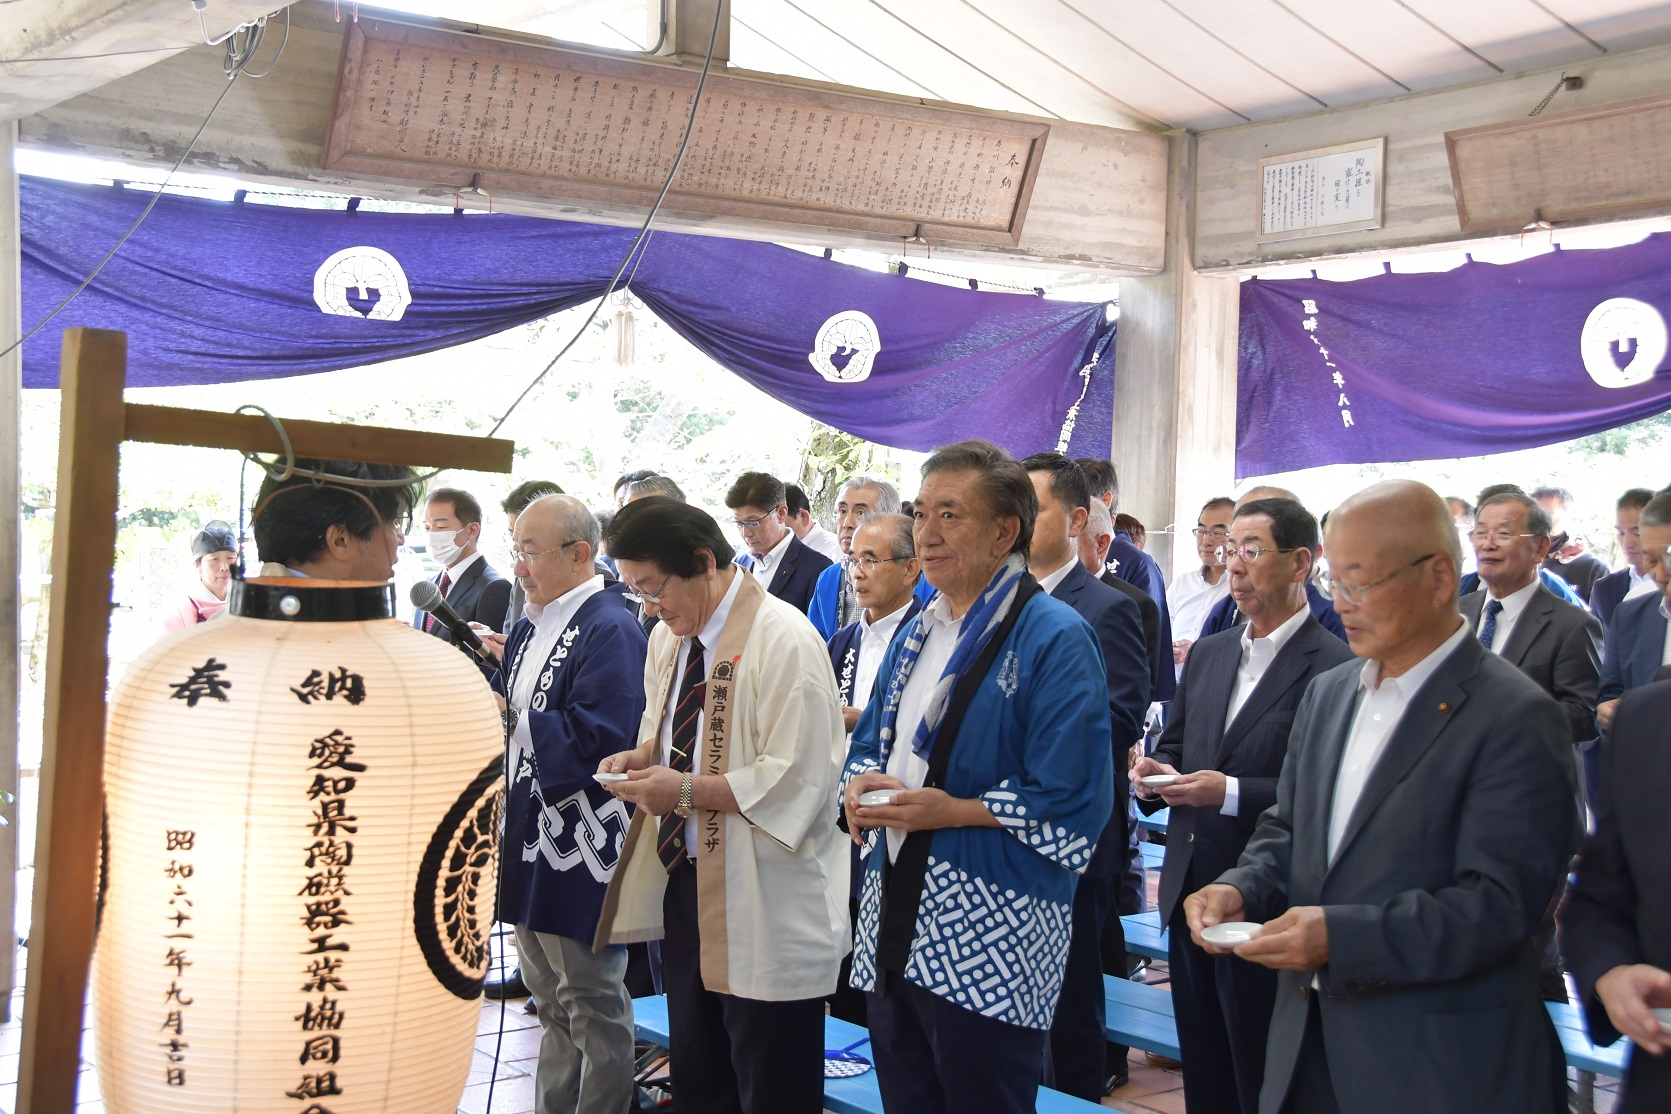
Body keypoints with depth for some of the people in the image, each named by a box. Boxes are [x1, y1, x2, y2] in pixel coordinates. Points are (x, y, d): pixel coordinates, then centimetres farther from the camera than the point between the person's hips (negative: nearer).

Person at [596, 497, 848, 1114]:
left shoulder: (784, 640, -18)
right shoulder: (668, 636, 9)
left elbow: (797, 783, -21)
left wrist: (687, 791, -22)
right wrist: (644, 755, 3)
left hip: (761, 905, -8)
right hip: (683, 881, 8)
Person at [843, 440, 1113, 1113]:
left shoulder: (1054, 639, -11)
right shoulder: (917, 634, 13)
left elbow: (1071, 803, -17)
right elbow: (869, 744, 22)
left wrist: (951, 811, -18)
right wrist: (861, 783, -1)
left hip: (992, 946, -7)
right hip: (893, 931, 8)